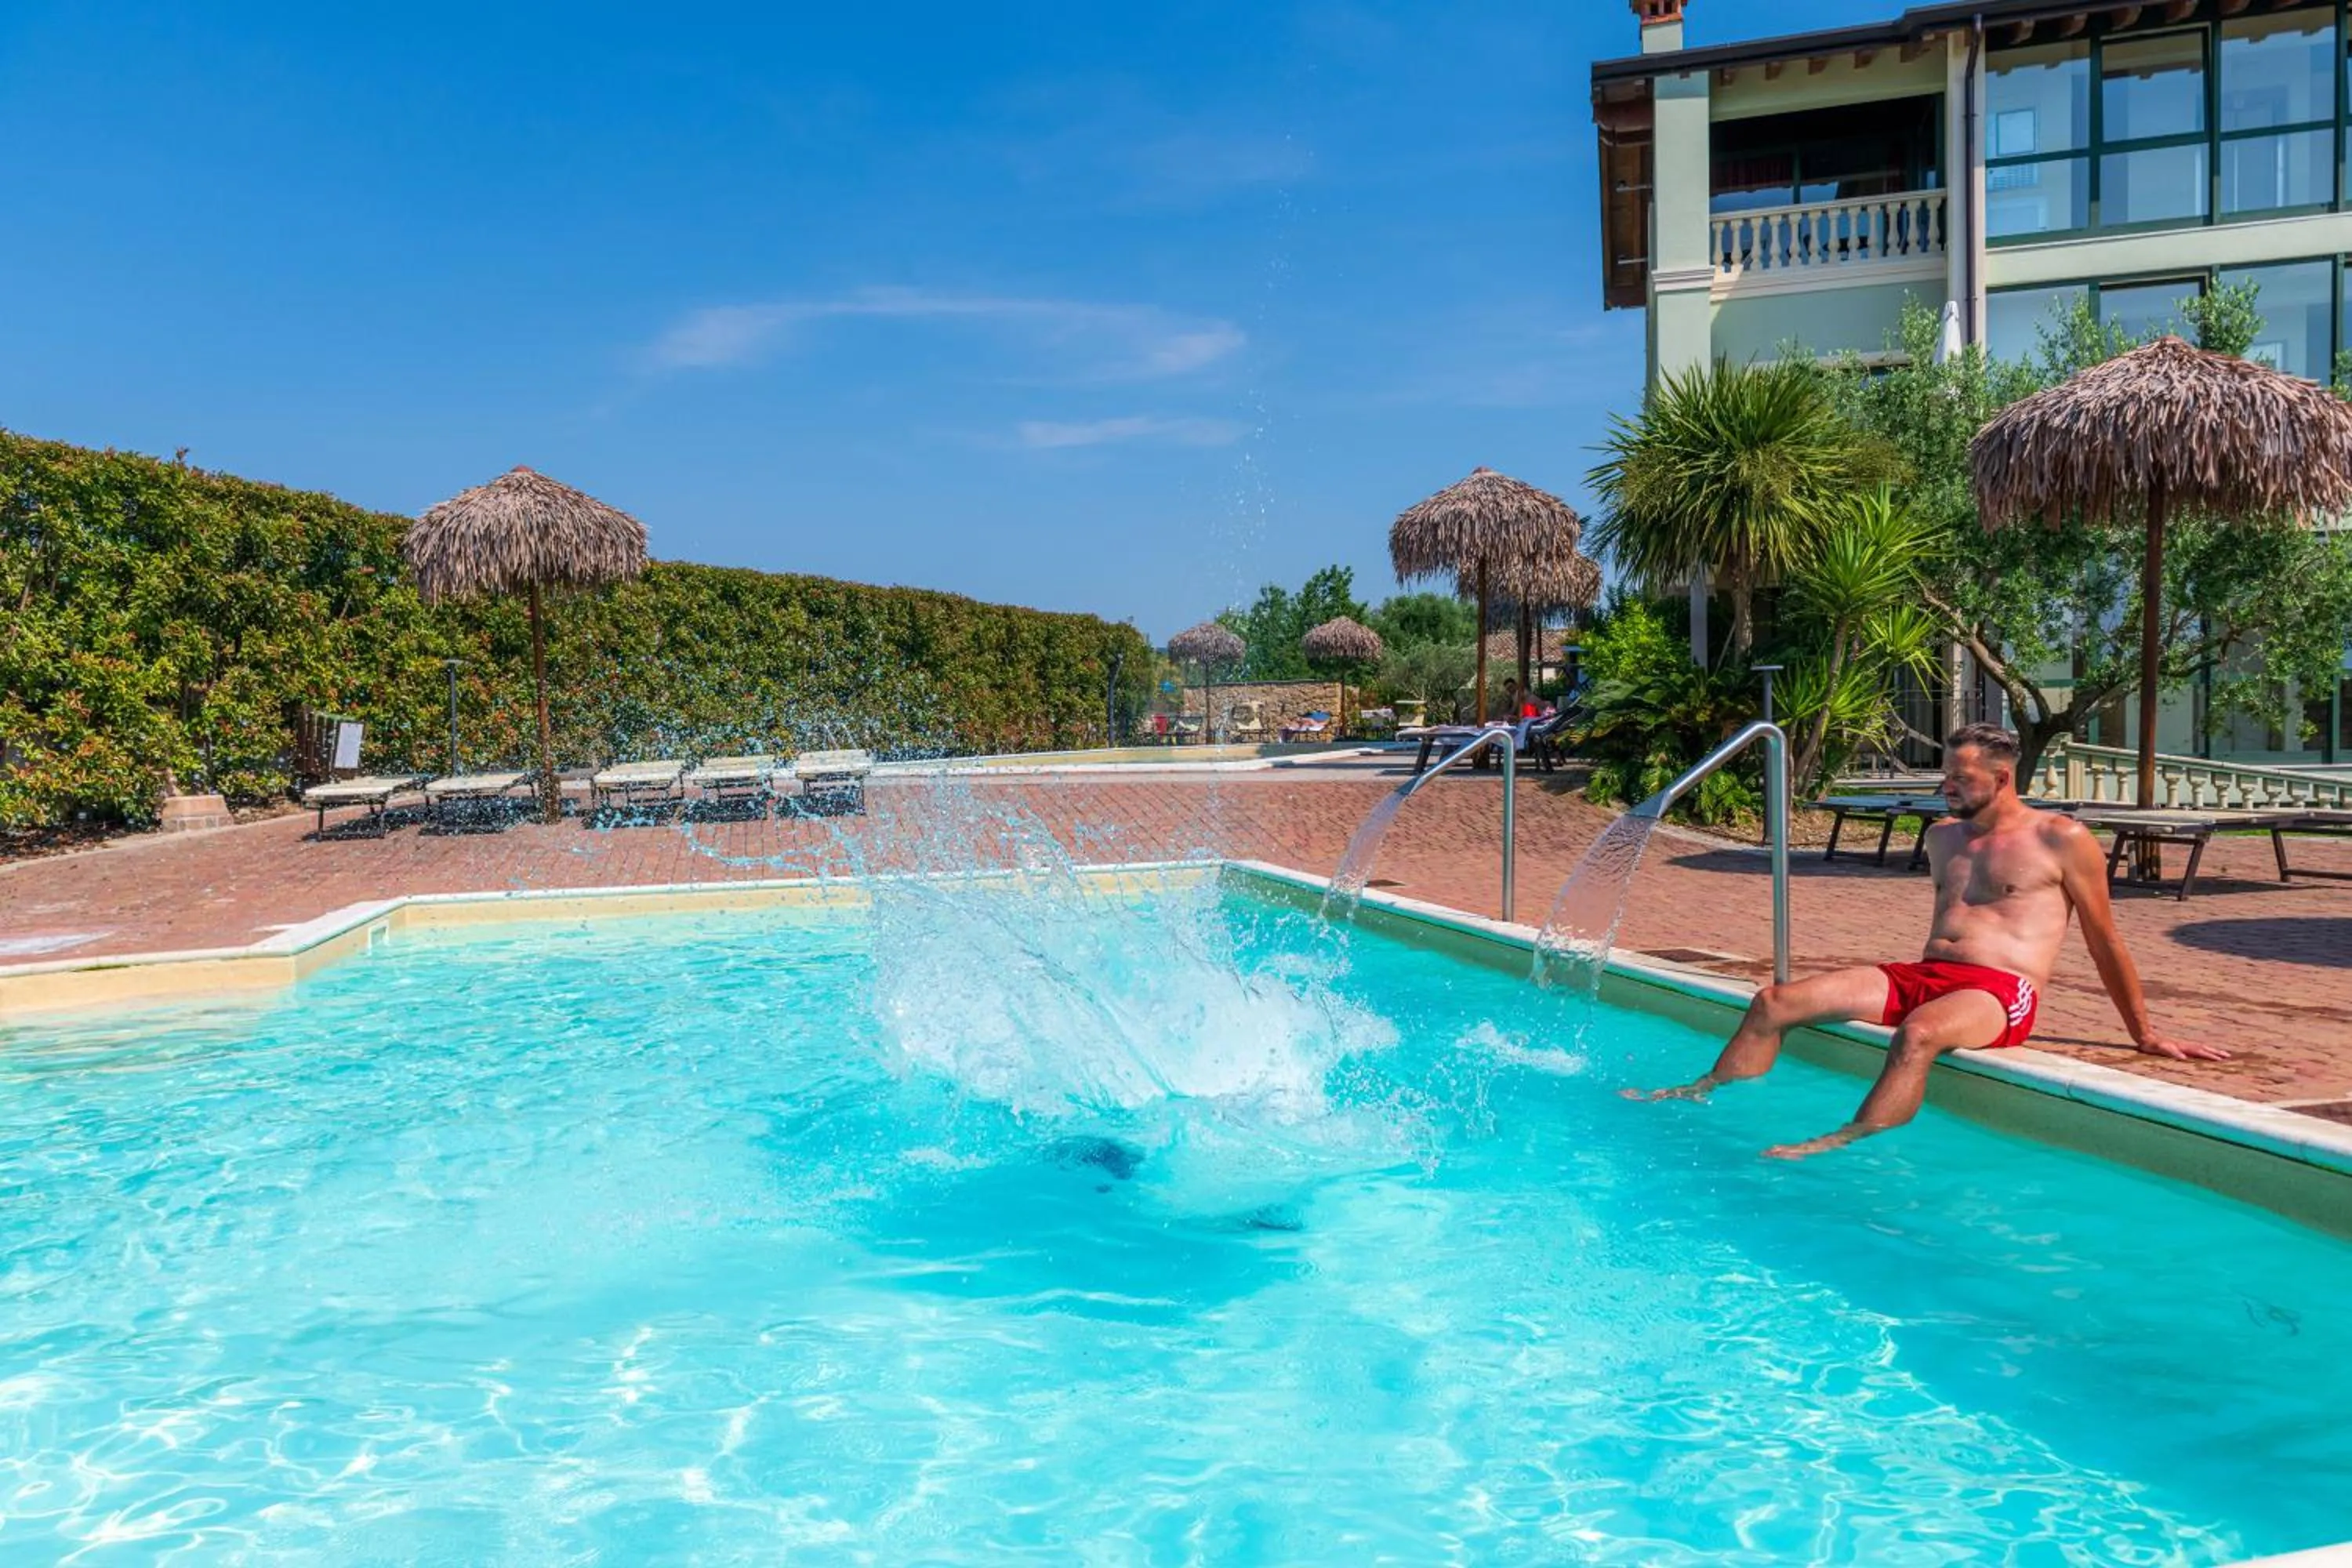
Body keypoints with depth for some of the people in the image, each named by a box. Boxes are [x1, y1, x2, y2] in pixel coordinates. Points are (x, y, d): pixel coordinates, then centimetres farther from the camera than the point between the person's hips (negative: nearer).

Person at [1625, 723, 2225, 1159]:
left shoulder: (2061, 841, 1)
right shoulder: (1944, 837, 18)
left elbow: (2104, 943, 6)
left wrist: (2144, 1033, 9)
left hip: (1998, 993, -7)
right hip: (1920, 976, 7)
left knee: (1919, 1032, -43)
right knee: (1773, 1002, -10)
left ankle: (1843, 1145, -53)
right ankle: (1702, 1094, -7)